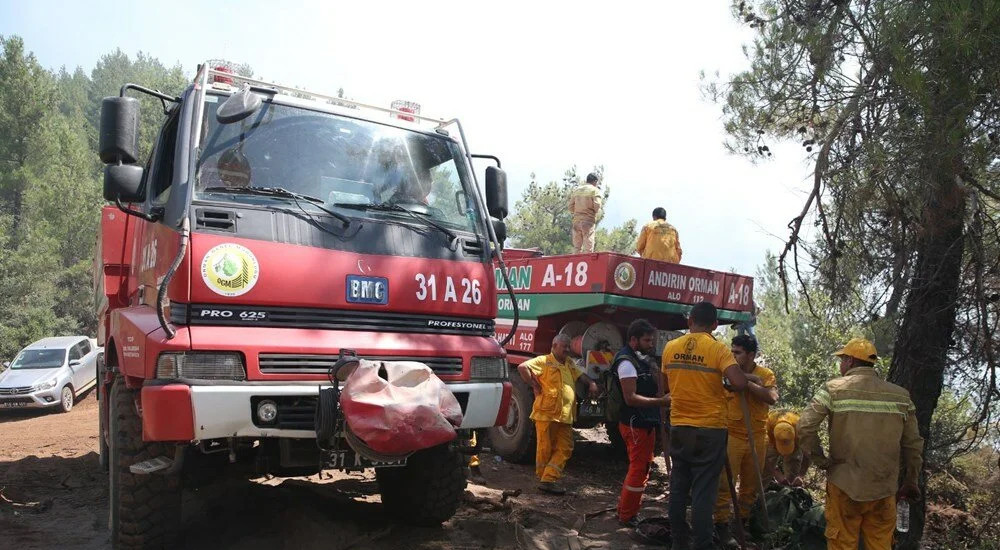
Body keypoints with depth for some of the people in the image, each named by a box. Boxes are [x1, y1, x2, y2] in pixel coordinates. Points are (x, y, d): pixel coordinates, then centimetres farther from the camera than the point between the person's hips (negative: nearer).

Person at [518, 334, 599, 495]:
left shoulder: (569, 363, 17)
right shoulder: (544, 361, -6)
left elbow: (580, 374, 33)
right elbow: (522, 367, -17)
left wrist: (591, 383, 14)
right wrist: (534, 385, -13)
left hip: (565, 416, 7)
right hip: (547, 413, -7)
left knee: (565, 448, 2)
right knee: (545, 448, 1)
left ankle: (548, 480, 3)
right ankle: (544, 480, 12)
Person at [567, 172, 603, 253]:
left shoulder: (576, 190, 15)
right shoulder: (595, 190, -2)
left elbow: (571, 208, 11)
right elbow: (597, 206, -13)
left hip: (576, 221, 5)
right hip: (588, 221, -5)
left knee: (577, 248, 9)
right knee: (588, 248, -3)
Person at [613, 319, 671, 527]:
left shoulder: (642, 359, 14)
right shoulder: (627, 362, -18)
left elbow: (654, 388, 21)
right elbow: (630, 398, -25)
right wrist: (661, 401, -28)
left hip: (646, 422, 10)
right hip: (635, 424, -10)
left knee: (641, 467, 19)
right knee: (639, 469, -3)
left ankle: (626, 508, 31)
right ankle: (627, 516, 9)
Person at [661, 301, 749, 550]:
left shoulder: (670, 348, 2)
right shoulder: (718, 349, -11)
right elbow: (739, 383, -21)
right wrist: (724, 386, -1)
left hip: (678, 427, 4)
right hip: (710, 429, -4)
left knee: (678, 487, 14)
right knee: (703, 491, 2)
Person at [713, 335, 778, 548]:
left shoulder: (766, 374, -1)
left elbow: (772, 398, -18)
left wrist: (747, 382, -23)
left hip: (757, 437, 3)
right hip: (731, 436, -2)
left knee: (751, 484, 13)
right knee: (725, 482, -4)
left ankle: (743, 521, 28)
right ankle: (722, 525, 5)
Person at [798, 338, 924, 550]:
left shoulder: (833, 388, -7)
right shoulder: (901, 396, 3)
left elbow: (805, 427, -15)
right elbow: (913, 444, 6)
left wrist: (819, 459, -2)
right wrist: (911, 482, 17)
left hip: (845, 486, -3)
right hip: (884, 489, 3)